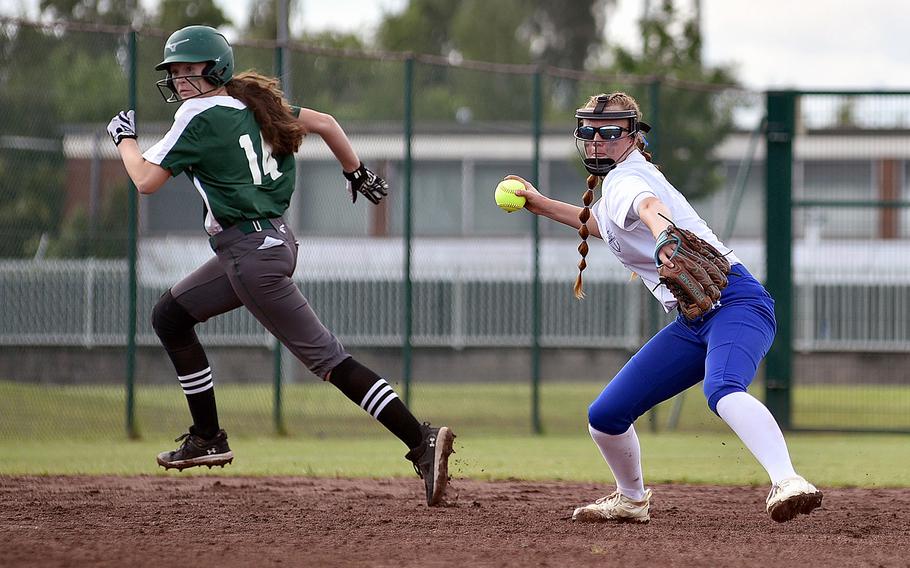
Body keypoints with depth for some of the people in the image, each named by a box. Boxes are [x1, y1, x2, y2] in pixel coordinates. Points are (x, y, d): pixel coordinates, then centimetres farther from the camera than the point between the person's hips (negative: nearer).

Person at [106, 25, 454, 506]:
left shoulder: (199, 117, -12)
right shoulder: (251, 105, 11)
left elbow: (146, 181, -13)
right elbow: (324, 124, 16)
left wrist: (124, 137, 5)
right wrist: (357, 172, 28)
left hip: (253, 253, -10)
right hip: (272, 242, 10)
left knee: (326, 357, -11)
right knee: (169, 316, 19)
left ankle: (422, 441, -18)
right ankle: (207, 437, 20)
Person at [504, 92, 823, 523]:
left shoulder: (625, 179, -9)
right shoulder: (619, 181, 19)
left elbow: (649, 206, -35)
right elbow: (606, 226, 43)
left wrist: (661, 235, -58)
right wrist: (543, 206, 39)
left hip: (734, 301, -9)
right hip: (693, 323, 9)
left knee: (722, 391, -39)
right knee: (605, 416, 10)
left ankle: (786, 483, -60)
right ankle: (632, 499, 36)